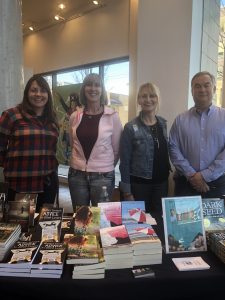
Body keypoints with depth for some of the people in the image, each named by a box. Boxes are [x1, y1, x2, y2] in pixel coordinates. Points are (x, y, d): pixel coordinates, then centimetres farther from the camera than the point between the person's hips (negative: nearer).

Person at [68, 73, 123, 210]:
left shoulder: (112, 115, -7)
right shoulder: (75, 116, 2)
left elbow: (116, 148, -1)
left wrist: (107, 166, 7)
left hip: (103, 176, -3)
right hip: (76, 174, 3)